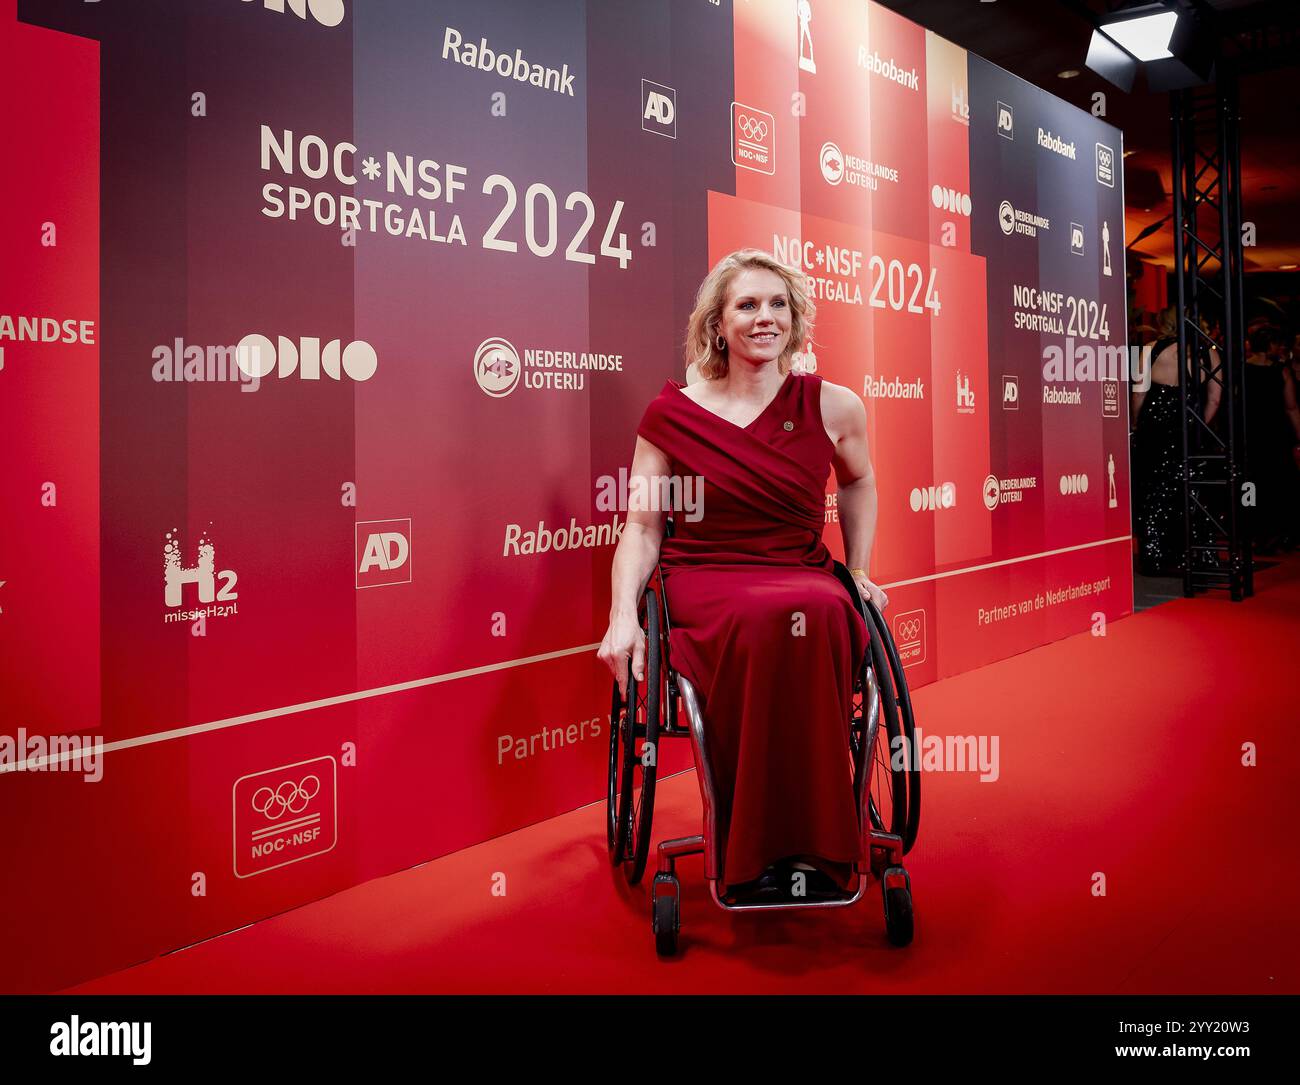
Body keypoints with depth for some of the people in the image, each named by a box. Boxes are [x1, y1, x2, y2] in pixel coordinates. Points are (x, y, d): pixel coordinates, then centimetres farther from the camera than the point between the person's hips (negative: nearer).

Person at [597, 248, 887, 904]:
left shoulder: (833, 407, 8)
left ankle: (811, 848, -28)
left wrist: (859, 572, 21)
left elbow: (858, 482, 28)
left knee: (822, 614, -38)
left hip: (803, 577, 2)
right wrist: (623, 615, -10)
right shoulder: (672, 414, 4)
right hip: (704, 582, -1)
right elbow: (642, 527, 4)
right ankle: (755, 857, -28)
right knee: (766, 621, -38)